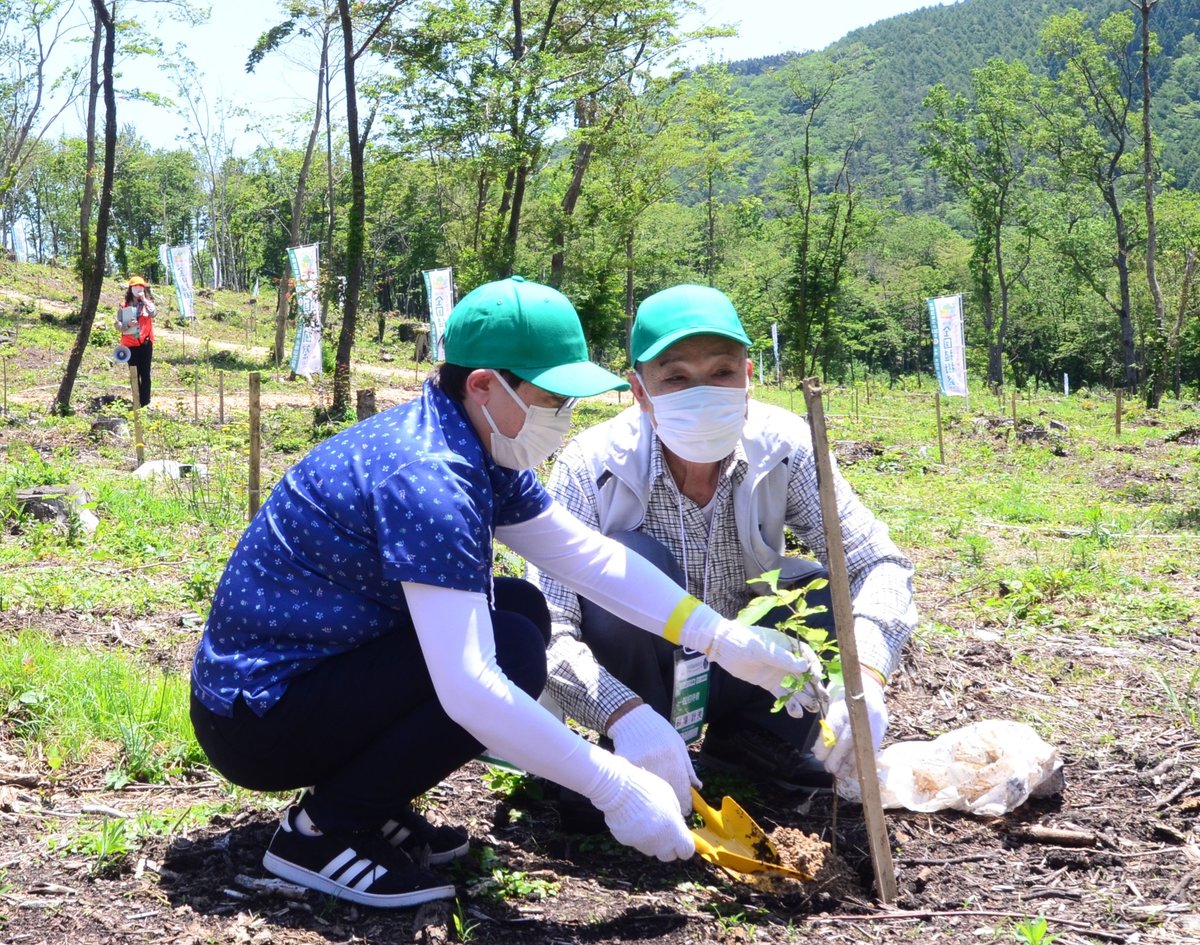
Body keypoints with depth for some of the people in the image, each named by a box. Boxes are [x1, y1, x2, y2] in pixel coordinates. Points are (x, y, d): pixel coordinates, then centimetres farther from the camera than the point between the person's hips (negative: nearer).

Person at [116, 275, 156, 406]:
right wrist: (128, 324, -20)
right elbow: (118, 324, -1)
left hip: (145, 343, 0)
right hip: (131, 344, 0)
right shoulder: (124, 306, 3)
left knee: (145, 373, 2)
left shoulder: (148, 303, 5)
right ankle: (137, 402, 10)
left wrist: (144, 299, -15)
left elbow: (153, 313, -16)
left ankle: (145, 401, 5)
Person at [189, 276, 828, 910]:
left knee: (522, 607, 7)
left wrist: (722, 638, -4)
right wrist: (616, 788, -28)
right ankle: (321, 830, -7)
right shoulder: (423, 476, -28)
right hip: (254, 721, -9)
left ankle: (374, 804, 9)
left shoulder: (480, 452, 2)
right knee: (510, 655, -20)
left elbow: (590, 557, 5)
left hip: (316, 667, 9)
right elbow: (468, 688, -34)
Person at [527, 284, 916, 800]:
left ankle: (756, 738, 3)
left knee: (823, 587, -22)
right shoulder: (592, 467, -26)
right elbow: (546, 630, -31)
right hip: (627, 682, -3)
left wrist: (865, 675, -38)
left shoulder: (784, 448, -19)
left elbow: (880, 564, -19)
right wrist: (626, 715, -49)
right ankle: (629, 758, -11)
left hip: (739, 675, 3)